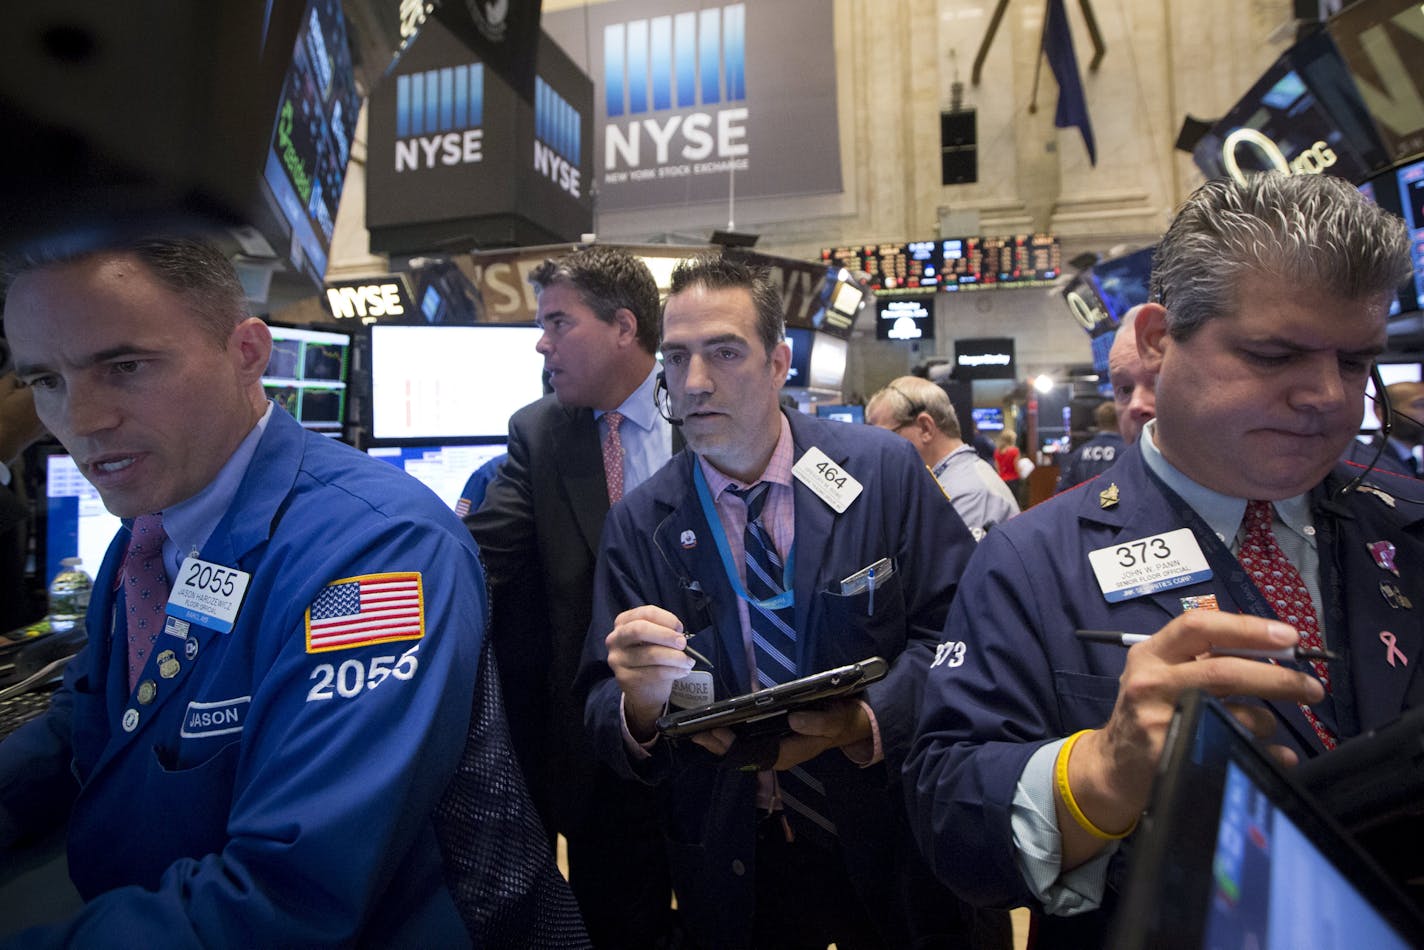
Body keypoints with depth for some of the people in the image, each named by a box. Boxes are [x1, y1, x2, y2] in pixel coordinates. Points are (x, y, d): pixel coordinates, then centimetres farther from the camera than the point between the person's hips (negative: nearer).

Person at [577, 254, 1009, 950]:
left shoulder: (885, 469, -11)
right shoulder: (638, 525, -8)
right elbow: (602, 712, -7)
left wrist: (868, 721, -26)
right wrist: (639, 702, -30)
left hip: (893, 846, 0)